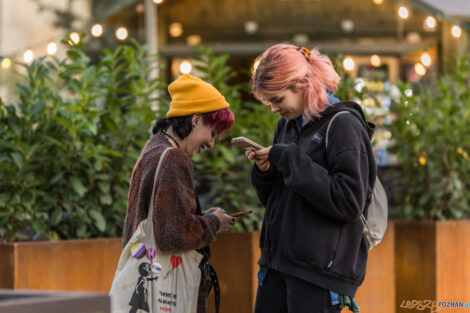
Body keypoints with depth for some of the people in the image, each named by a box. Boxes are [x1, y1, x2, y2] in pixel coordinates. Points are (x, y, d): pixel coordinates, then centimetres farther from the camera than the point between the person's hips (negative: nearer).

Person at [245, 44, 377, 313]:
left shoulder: (342, 124, -10)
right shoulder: (287, 125, 14)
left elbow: (350, 202, -19)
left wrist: (289, 159, -17)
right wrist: (264, 171, 0)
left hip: (320, 269, -7)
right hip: (279, 261, 7)